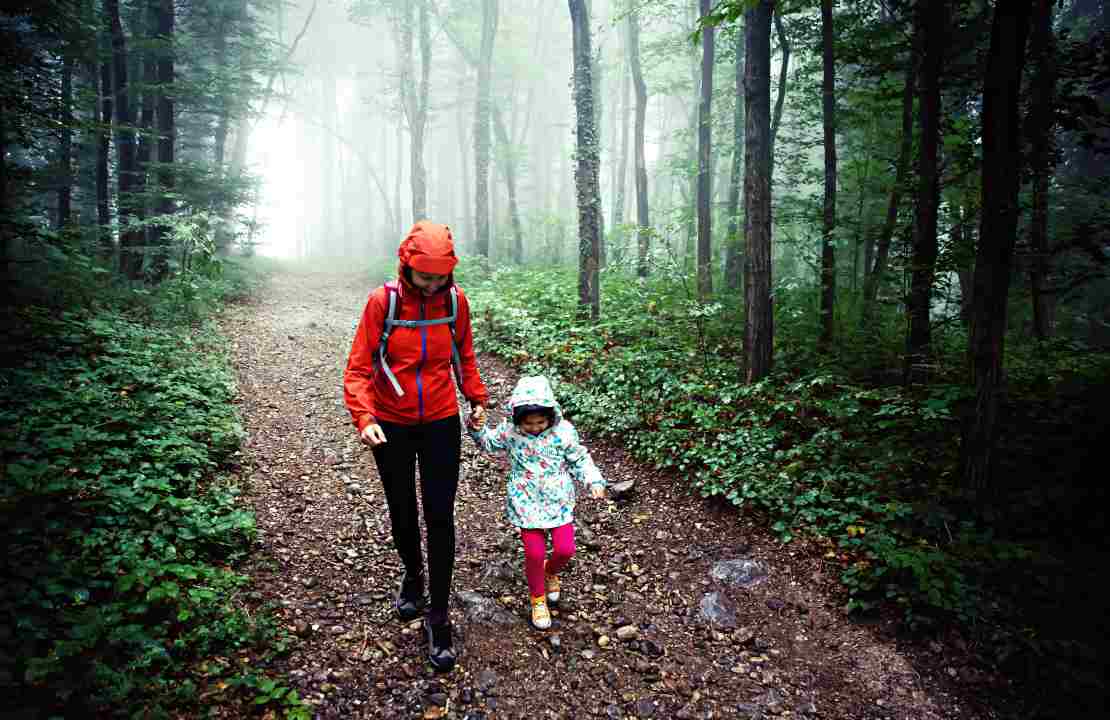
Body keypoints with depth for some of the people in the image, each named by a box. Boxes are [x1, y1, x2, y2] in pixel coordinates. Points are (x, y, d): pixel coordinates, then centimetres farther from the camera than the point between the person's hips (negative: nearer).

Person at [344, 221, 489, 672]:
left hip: (442, 422, 1)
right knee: (402, 512, 15)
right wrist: (364, 418, -29)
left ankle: (438, 618, 13)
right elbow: (358, 368, -15)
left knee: (440, 517, 0)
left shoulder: (455, 300, -7)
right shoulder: (382, 301, -15)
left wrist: (476, 398, 10)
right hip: (391, 425, -1)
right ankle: (413, 575, 45)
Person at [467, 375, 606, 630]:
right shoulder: (509, 431, -10)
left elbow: (579, 459, 0)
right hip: (527, 502, 0)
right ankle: (538, 598, 25)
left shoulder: (564, 431, -12)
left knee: (565, 549, -2)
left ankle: (551, 572, 35)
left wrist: (593, 480, -12)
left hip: (558, 500, 1)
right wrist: (477, 429, -11)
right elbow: (489, 442, 8)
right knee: (535, 553, -1)